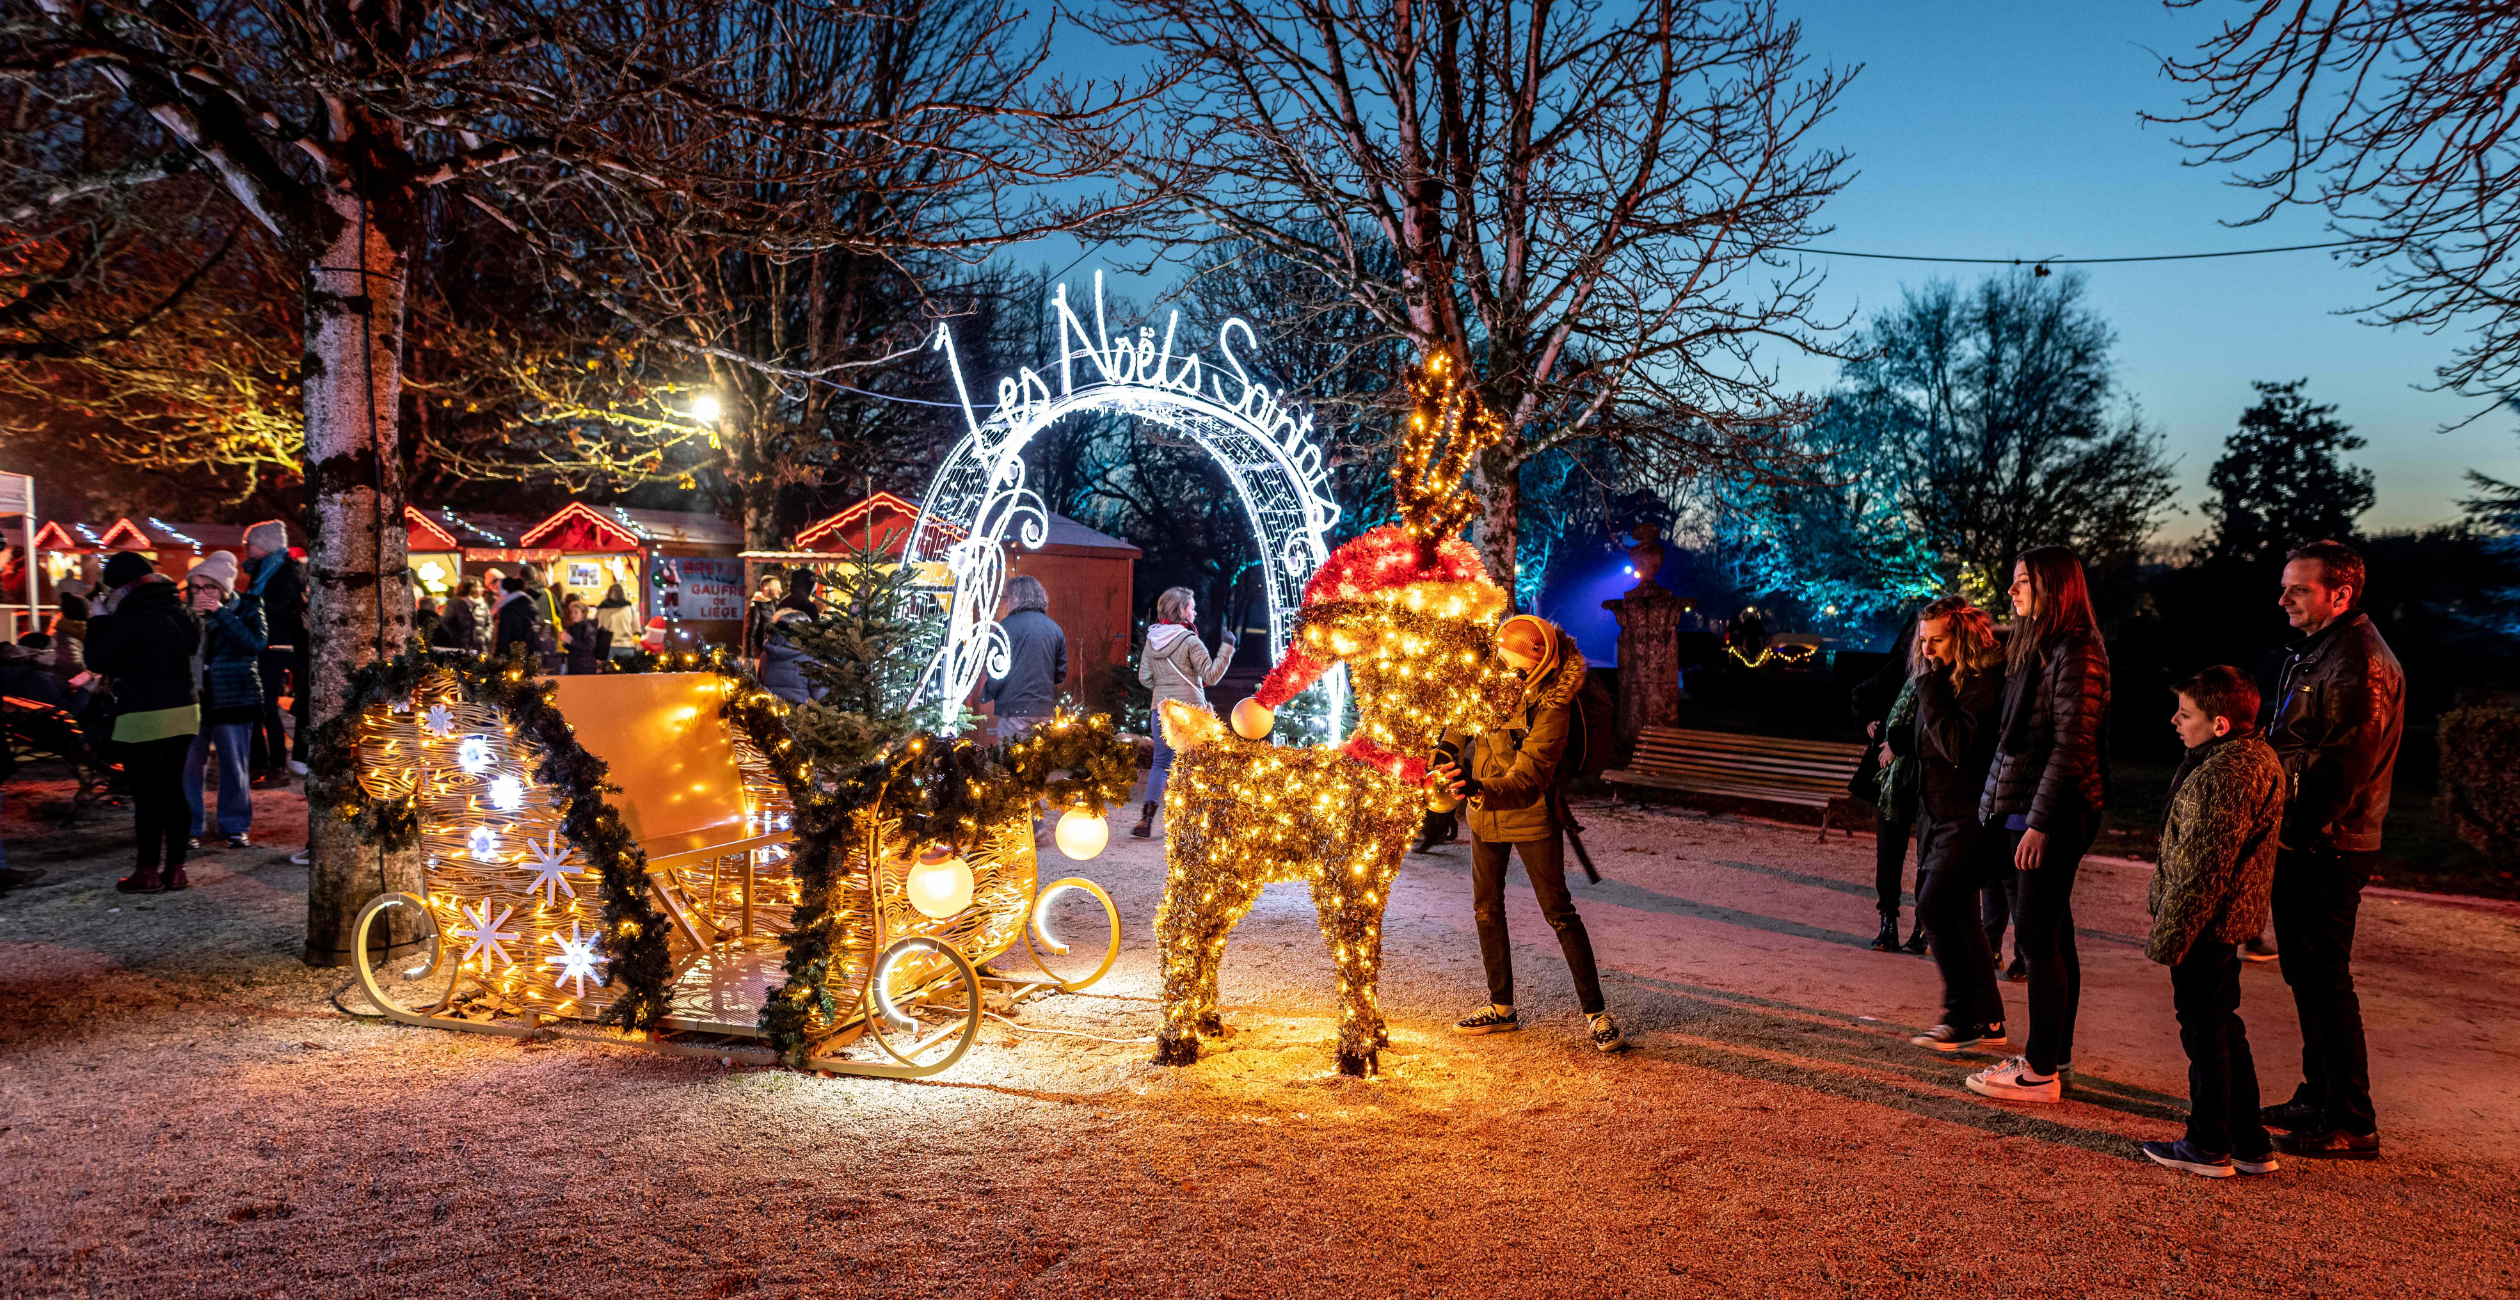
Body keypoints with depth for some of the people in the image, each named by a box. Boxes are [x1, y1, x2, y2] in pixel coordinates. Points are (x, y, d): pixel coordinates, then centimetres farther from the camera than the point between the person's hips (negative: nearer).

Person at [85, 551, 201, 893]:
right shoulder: (177, 610, 7)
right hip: (183, 710, 7)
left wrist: (99, 619, 3)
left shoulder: (130, 618, -14)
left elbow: (98, 659, -9)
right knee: (173, 790, 11)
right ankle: (175, 868, 14)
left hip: (144, 717, -7)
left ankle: (149, 871, 6)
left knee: (147, 794, 0)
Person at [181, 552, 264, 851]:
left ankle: (236, 826, 18)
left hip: (233, 700, -2)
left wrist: (221, 613, -21)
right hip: (193, 699, 2)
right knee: (188, 767, 1)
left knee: (233, 767, 5)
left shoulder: (246, 608, -2)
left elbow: (257, 643, -19)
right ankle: (191, 827, 13)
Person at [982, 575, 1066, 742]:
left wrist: (985, 695, 7)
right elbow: (1061, 673, 14)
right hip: (1045, 711, 6)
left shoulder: (1009, 625, -6)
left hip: (1016, 709, -5)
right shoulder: (1055, 629, 10)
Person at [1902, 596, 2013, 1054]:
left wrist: (1930, 687, -23)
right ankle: (1988, 1021, 22)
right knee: (1957, 916, 12)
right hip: (1938, 817, 10)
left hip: (1971, 821, -10)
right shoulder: (1940, 678, 12)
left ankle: (1962, 1018, -4)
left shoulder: (1985, 682, -17)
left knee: (1934, 907, -16)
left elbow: (1956, 745, -27)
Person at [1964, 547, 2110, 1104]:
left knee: (2037, 936, -6)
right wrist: (2003, 805, 15)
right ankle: (2054, 1054, 22)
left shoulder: (2076, 652, -14)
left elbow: (2071, 744, -18)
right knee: (2053, 935, 14)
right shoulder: (2035, 648, 16)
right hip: (2028, 807, 10)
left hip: (2057, 812, -10)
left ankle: (2041, 1072, 1)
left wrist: (2040, 821, -20)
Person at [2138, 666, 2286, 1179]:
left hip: (2206, 923, -10)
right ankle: (2251, 1145, 26)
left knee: (2204, 1031, 3)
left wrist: (2168, 936, -19)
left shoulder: (2224, 775, -24)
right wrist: (2162, 897, 24)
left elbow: (2205, 867, -25)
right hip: (2231, 919, 10)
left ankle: (2209, 1147, 15)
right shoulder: (2257, 757, 9)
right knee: (2223, 1029, 18)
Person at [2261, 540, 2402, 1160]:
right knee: (2307, 975, 16)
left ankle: (2351, 1124, 3)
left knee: (2324, 978, -5)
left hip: (2328, 850, -10)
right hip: (2303, 845, 10)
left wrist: (2302, 830, -19)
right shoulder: (2315, 650, 17)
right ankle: (2316, 1100, 27)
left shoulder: (2360, 662, -16)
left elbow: (2345, 766, -21)